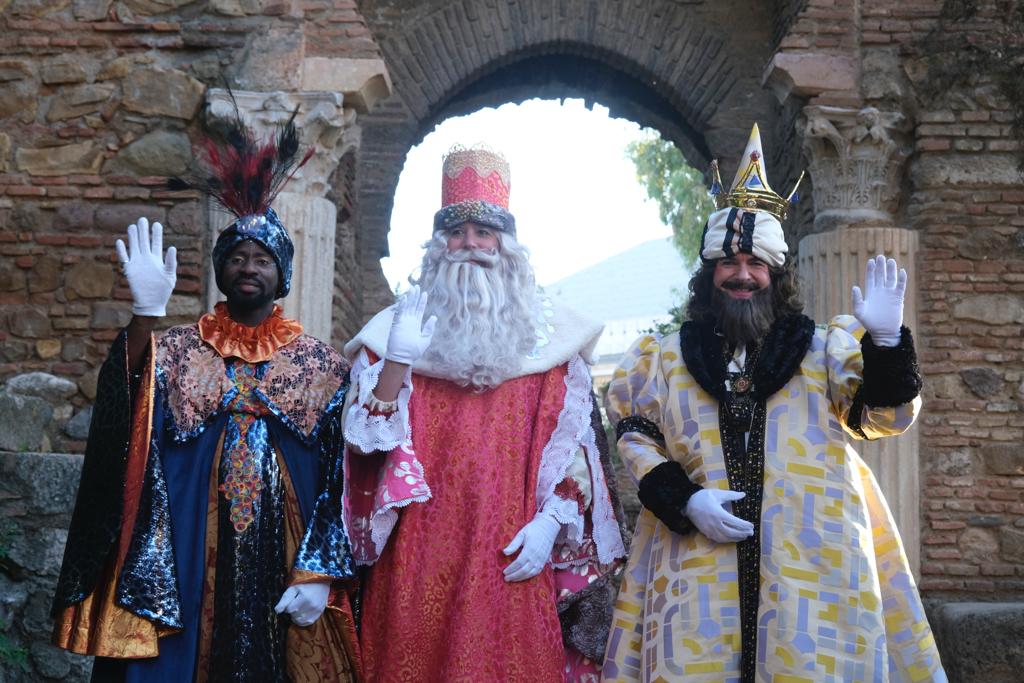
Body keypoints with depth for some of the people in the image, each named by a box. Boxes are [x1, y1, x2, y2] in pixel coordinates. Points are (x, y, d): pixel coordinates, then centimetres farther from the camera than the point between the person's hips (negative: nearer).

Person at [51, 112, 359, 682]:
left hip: (282, 553, 0)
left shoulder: (321, 363, 5)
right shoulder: (178, 350, 5)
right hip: (190, 557, 0)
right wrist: (147, 312, -29)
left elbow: (337, 478, 1)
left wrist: (319, 574, -7)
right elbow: (130, 415, -16)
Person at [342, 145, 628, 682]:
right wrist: (399, 353, -12)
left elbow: (575, 446, 4)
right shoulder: (397, 328, 7)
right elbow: (368, 441, -2)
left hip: (514, 563, 0)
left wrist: (551, 522, -9)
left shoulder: (547, 334, 6)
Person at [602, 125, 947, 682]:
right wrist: (685, 501, -6)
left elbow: (886, 417, 1)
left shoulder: (824, 348, 8)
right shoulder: (668, 357, 10)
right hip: (700, 561, 1)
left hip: (812, 561, 0)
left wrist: (885, 340, -16)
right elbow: (636, 436, 10)